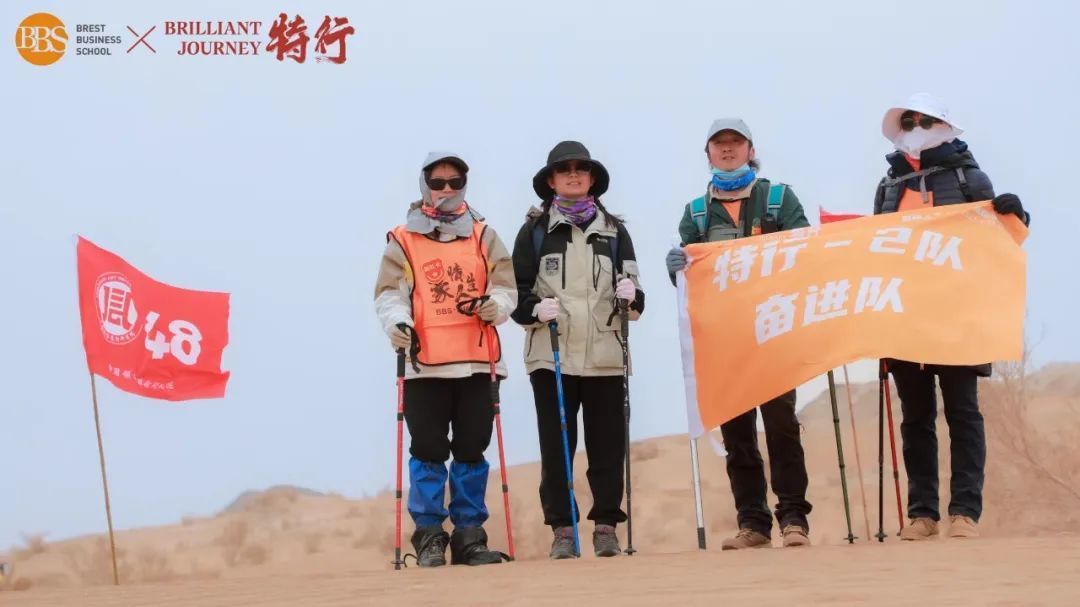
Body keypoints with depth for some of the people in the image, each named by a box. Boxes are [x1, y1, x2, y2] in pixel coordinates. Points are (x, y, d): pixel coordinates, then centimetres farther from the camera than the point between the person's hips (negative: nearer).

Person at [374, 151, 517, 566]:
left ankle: (469, 534, 12)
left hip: (475, 360, 2)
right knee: (428, 451, -2)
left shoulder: (484, 236, 14)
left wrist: (494, 305, -13)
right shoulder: (403, 240, 6)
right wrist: (398, 321, -20)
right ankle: (429, 535, 6)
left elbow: (505, 287, 8)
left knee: (472, 450, 5)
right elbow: (390, 293, 0)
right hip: (424, 363, -2)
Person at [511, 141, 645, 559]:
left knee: (608, 444, 0)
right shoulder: (534, 230, 8)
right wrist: (536, 309, -15)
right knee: (556, 444, 0)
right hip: (551, 354, -1)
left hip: (605, 354, 1)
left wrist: (630, 296, -10)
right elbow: (516, 290, 4)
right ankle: (562, 528, 5)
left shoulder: (614, 230, 13)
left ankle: (606, 526, 7)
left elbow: (633, 296, 12)